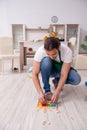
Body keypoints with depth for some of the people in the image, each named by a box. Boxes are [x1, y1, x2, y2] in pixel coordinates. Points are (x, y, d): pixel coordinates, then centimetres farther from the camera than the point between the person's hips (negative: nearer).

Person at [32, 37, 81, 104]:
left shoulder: (67, 51, -32)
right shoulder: (40, 51, -32)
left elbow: (64, 75, -30)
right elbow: (35, 74, -29)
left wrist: (57, 93, -38)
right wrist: (40, 93, -39)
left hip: (61, 69, 1)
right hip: (48, 70, 0)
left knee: (76, 79, -27)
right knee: (46, 61, -36)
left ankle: (57, 81, 4)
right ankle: (46, 90, -17)